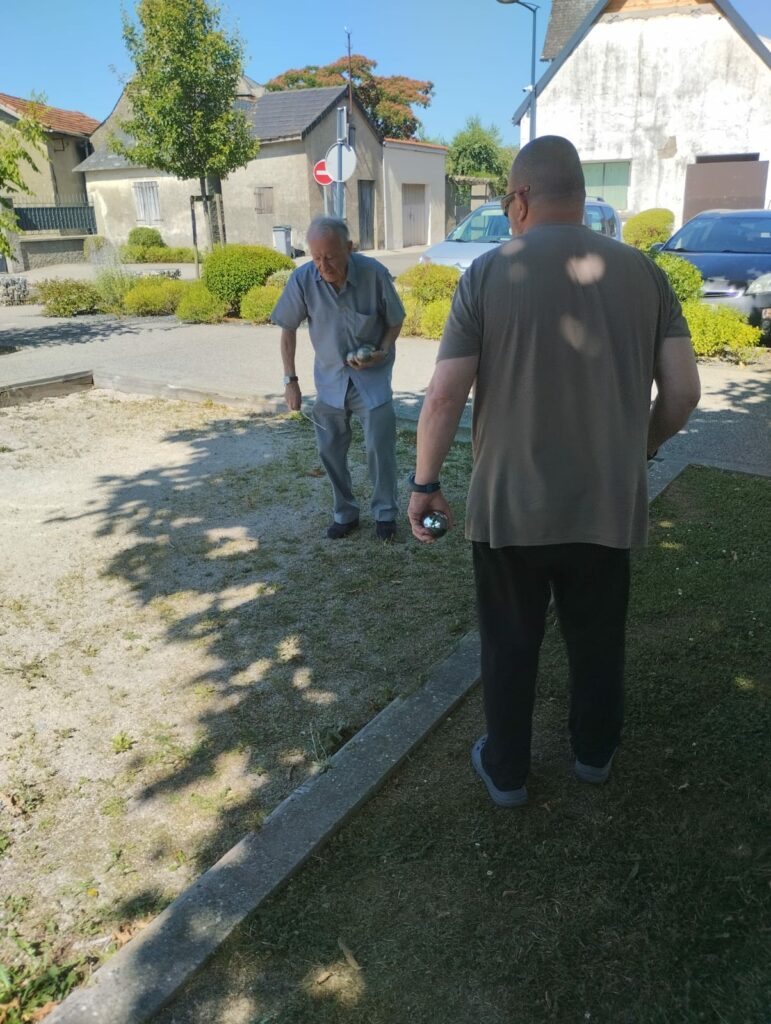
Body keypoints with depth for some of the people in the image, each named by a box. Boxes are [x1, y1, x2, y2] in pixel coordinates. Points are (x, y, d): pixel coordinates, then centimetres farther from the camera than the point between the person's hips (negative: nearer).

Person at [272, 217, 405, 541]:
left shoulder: (375, 274, -21)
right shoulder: (302, 279, -18)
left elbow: (395, 320, -4)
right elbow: (288, 329, -4)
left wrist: (383, 352, -21)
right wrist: (290, 380, -4)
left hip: (372, 375, -2)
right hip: (330, 377, 2)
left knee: (380, 446, -2)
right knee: (330, 449, 8)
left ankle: (385, 513, 18)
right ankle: (344, 513, 27)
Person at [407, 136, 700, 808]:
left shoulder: (489, 273, -8)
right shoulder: (643, 272, -1)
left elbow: (444, 398, -12)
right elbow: (684, 392, -1)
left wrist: (425, 484, 1)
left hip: (509, 506, -2)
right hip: (607, 505, 2)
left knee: (510, 646, 16)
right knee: (598, 641, 22)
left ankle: (506, 771, 34)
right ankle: (594, 753, 43)